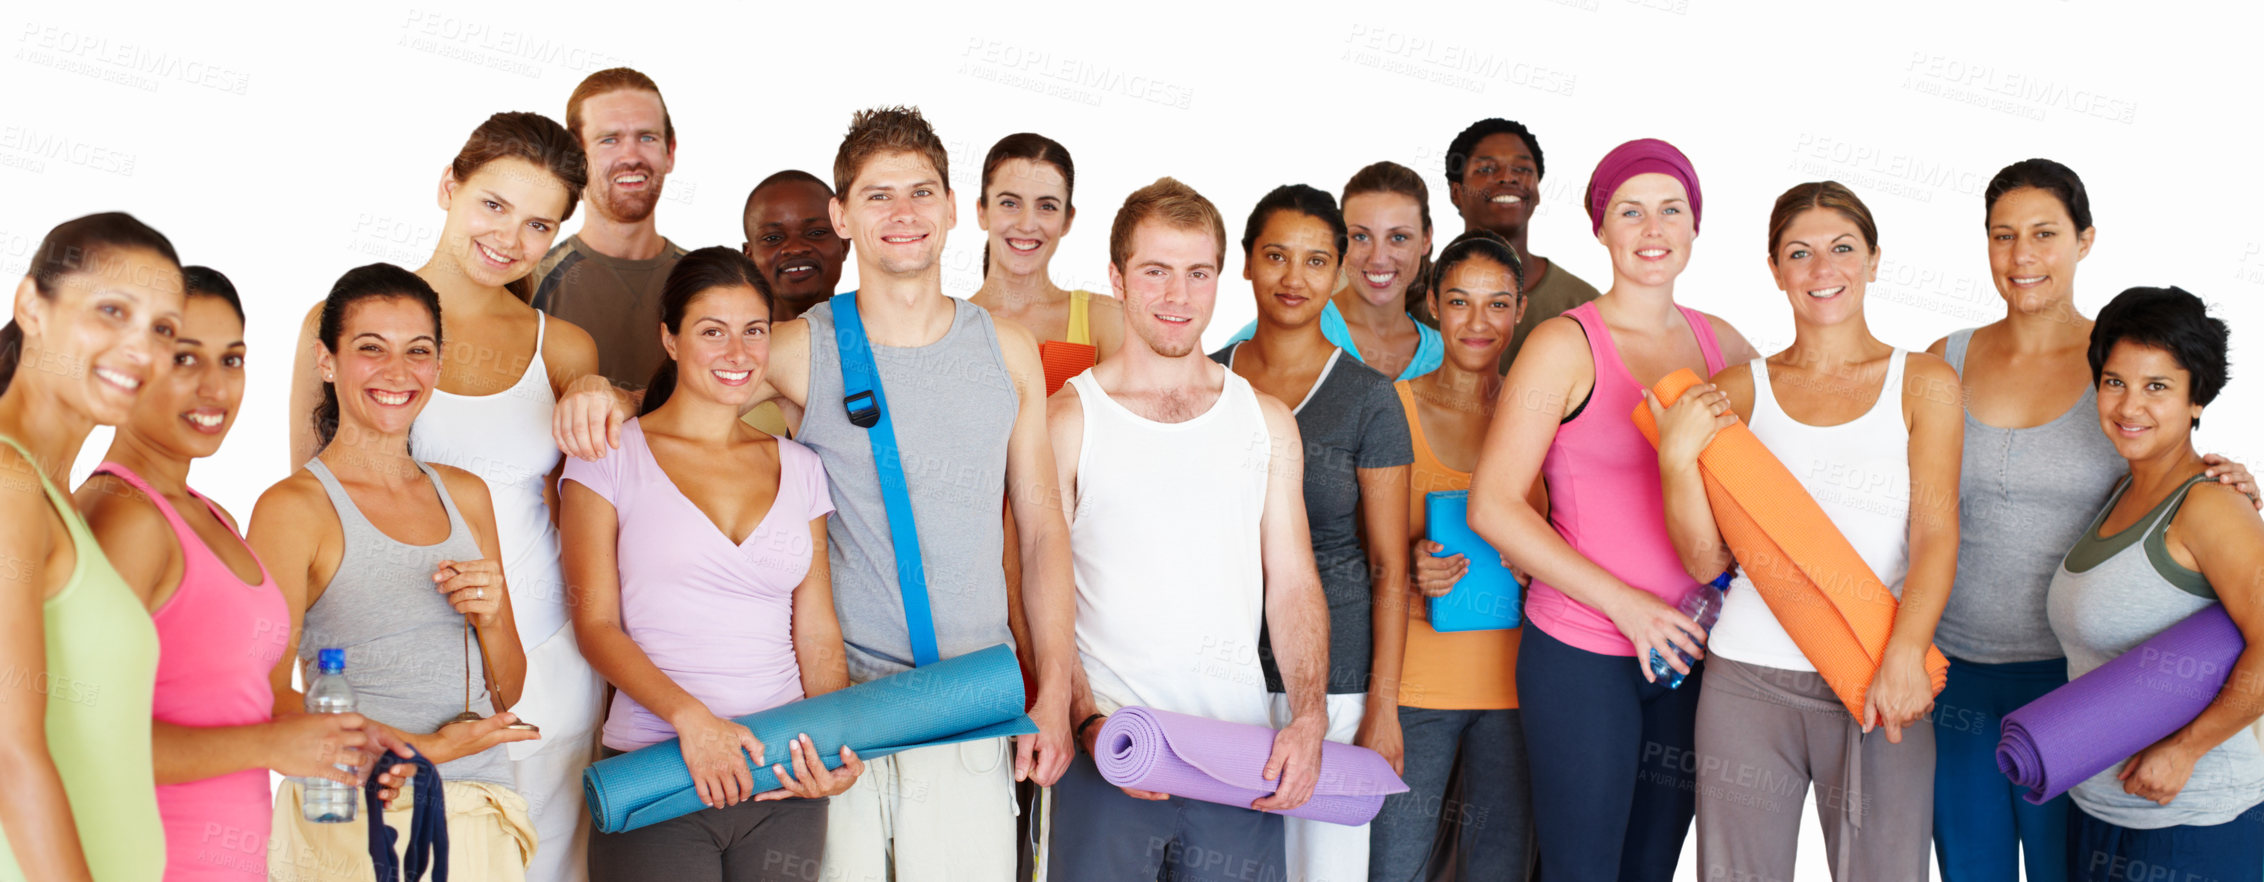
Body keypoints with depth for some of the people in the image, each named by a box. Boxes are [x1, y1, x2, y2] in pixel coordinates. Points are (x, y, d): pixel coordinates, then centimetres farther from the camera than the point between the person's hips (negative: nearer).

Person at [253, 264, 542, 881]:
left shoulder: (465, 494, 13)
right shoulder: (294, 507, -5)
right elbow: (267, 697, -12)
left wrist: (490, 617, -5)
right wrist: (425, 748, -16)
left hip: (481, 822, 5)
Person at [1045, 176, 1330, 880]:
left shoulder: (1267, 420, 10)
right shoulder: (1067, 419, 0)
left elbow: (1293, 584, 9)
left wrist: (1308, 720, -5)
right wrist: (1089, 721, -15)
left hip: (1243, 756, 3)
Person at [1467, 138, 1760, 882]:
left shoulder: (1725, 345, 7)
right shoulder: (1567, 345, -7)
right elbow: (1492, 505, -12)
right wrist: (1624, 603, -14)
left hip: (1687, 650, 5)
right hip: (1581, 655, -5)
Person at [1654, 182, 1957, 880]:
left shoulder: (1924, 383, 6)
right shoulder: (1737, 391, 8)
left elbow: (1936, 535, -4)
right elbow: (1706, 560, 4)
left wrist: (1904, 655, -19)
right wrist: (1678, 457, -11)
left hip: (1879, 687, -1)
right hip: (1748, 678, 1)